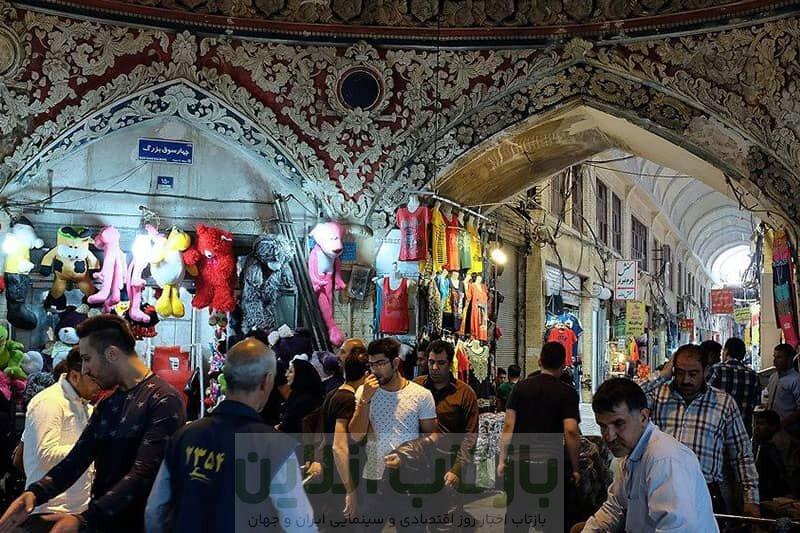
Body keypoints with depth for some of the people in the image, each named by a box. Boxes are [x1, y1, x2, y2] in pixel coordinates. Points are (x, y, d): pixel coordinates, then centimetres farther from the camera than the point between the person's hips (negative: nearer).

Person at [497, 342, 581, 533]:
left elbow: (508, 425, 1)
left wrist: (502, 460, 7)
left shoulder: (521, 387, 4)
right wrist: (575, 468, -3)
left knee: (514, 518, 10)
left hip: (519, 462, 2)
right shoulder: (567, 393, -3)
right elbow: (570, 431, -11)